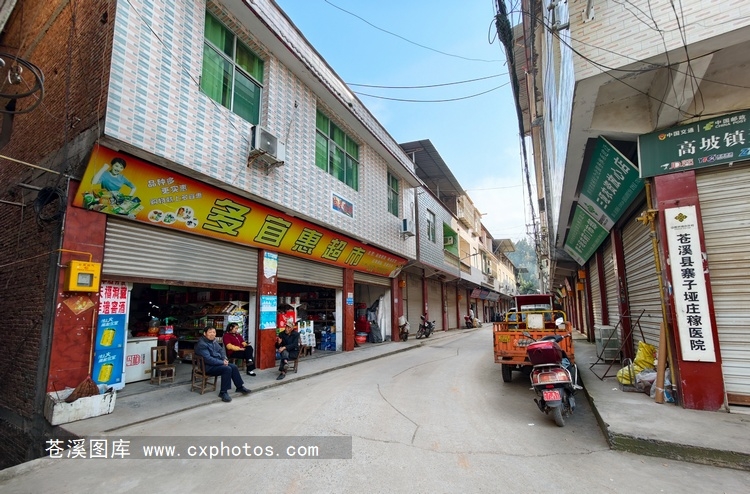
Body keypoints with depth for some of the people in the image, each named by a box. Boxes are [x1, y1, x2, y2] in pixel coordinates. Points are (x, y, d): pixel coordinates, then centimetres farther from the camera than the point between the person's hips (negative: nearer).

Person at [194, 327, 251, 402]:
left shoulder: (214, 341, 8)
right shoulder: (202, 344, -20)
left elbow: (221, 350, 18)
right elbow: (208, 359, -27)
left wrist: (224, 359, -2)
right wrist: (222, 362, -22)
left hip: (218, 363, 9)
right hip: (208, 367, -9)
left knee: (234, 367, -3)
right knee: (227, 369, -26)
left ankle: (240, 387, 11)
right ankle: (223, 392, -17)